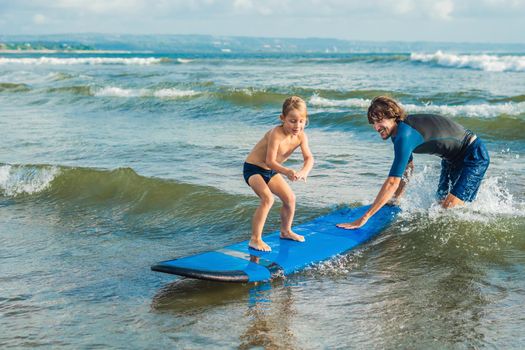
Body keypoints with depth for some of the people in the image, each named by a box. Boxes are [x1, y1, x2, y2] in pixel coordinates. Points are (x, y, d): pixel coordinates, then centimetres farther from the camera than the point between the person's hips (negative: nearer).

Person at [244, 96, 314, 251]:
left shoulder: (301, 136, -10)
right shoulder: (276, 134, -31)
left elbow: (309, 158, -16)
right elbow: (270, 161, -33)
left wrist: (303, 172, -38)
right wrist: (287, 172, -48)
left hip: (271, 171, 8)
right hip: (253, 168, -8)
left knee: (290, 198, 8)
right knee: (268, 198, -26)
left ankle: (286, 231, 32)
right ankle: (255, 239, -22)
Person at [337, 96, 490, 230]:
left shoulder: (405, 135, -34)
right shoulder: (401, 128, -4)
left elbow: (393, 182, -39)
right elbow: (408, 167, 11)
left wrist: (364, 218, -40)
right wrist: (394, 200, 8)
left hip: (474, 155, -10)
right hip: (453, 159, 10)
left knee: (450, 208, -18)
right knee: (441, 204, 17)